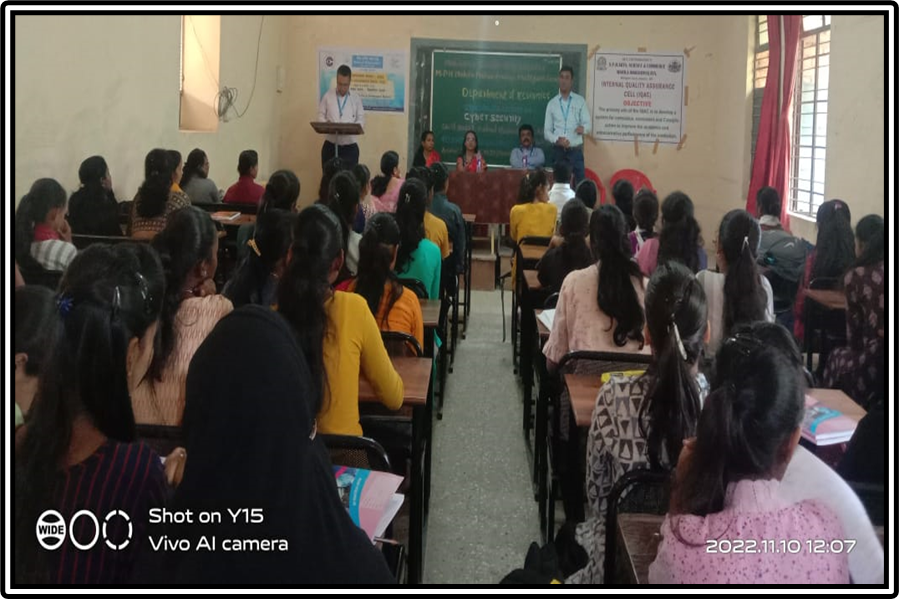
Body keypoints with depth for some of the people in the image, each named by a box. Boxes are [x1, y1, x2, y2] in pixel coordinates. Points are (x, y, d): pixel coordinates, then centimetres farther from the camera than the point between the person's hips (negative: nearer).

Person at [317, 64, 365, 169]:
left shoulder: (356, 98, 5)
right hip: (330, 145, 0)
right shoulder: (327, 96, 5)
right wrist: (325, 123, -16)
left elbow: (361, 119, 5)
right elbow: (321, 115, 7)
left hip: (350, 147, 0)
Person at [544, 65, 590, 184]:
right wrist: (557, 139, -14)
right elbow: (546, 131, 6)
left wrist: (583, 128, -24)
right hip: (558, 151, 1)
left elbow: (588, 124, 0)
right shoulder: (552, 103, 7)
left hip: (576, 150, -1)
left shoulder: (580, 101, 4)